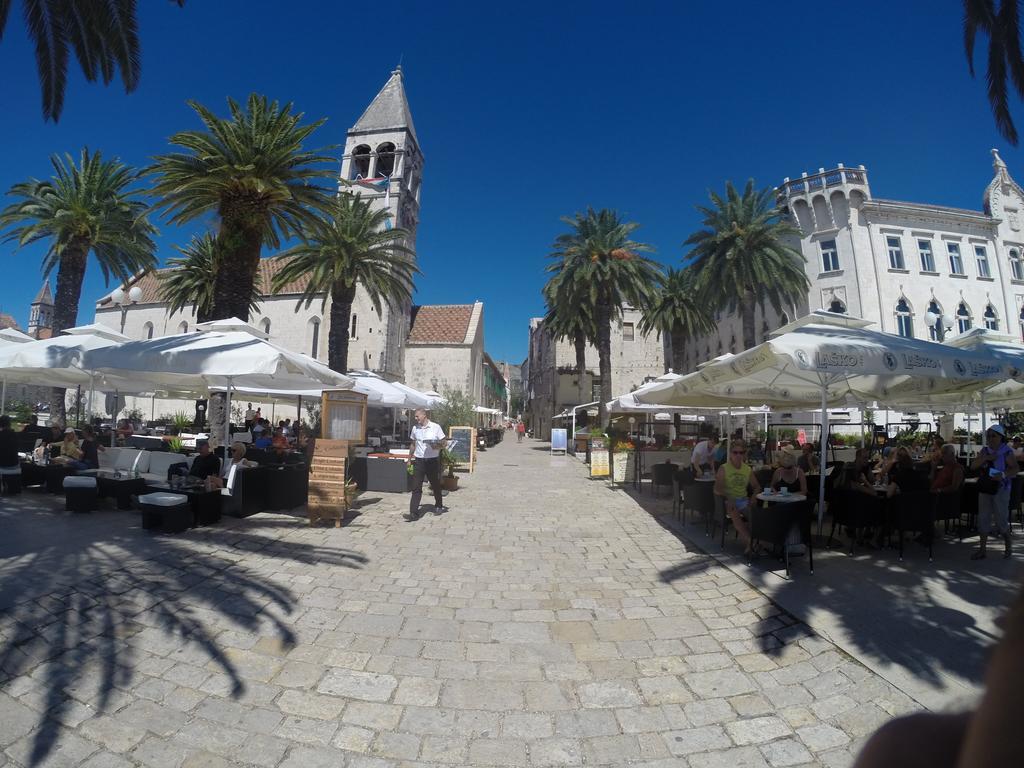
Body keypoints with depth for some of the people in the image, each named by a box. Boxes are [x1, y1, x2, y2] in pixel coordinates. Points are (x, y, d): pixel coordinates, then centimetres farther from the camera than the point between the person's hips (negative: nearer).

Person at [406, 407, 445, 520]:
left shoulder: (436, 427, -5)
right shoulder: (415, 428, 7)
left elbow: (443, 442, -1)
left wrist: (437, 446, -22)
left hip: (433, 461, -2)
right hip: (419, 461, 2)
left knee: (436, 485, 13)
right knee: (416, 487, -4)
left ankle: (439, 506, 34)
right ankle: (413, 513, -3)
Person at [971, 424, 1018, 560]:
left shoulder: (1007, 452, -8)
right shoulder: (985, 450, 6)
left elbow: (1015, 469, -14)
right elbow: (973, 466, 1)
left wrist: (1003, 475, -32)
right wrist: (985, 458, -14)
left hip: (1001, 490, -4)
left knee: (1001, 520, 3)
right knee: (983, 519, 5)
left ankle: (1008, 544, 30)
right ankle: (982, 550, 10)